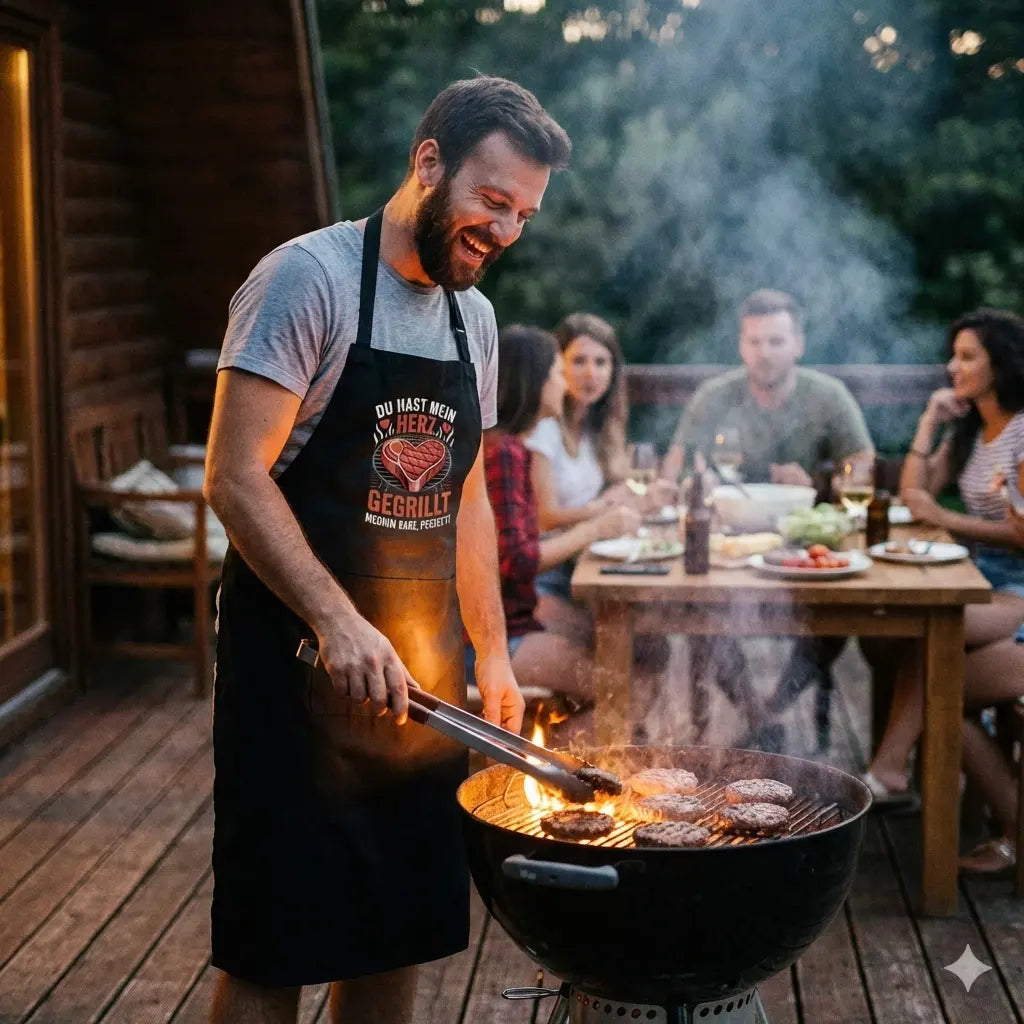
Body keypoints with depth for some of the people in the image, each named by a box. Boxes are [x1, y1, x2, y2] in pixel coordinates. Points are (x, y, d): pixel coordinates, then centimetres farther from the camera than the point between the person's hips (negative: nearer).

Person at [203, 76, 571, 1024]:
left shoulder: (473, 317, 12)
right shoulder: (310, 278, -11)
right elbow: (235, 478, -17)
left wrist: (492, 652, 15)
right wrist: (339, 623, -24)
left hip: (422, 667, 7)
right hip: (300, 657, -7)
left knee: (400, 939, 13)